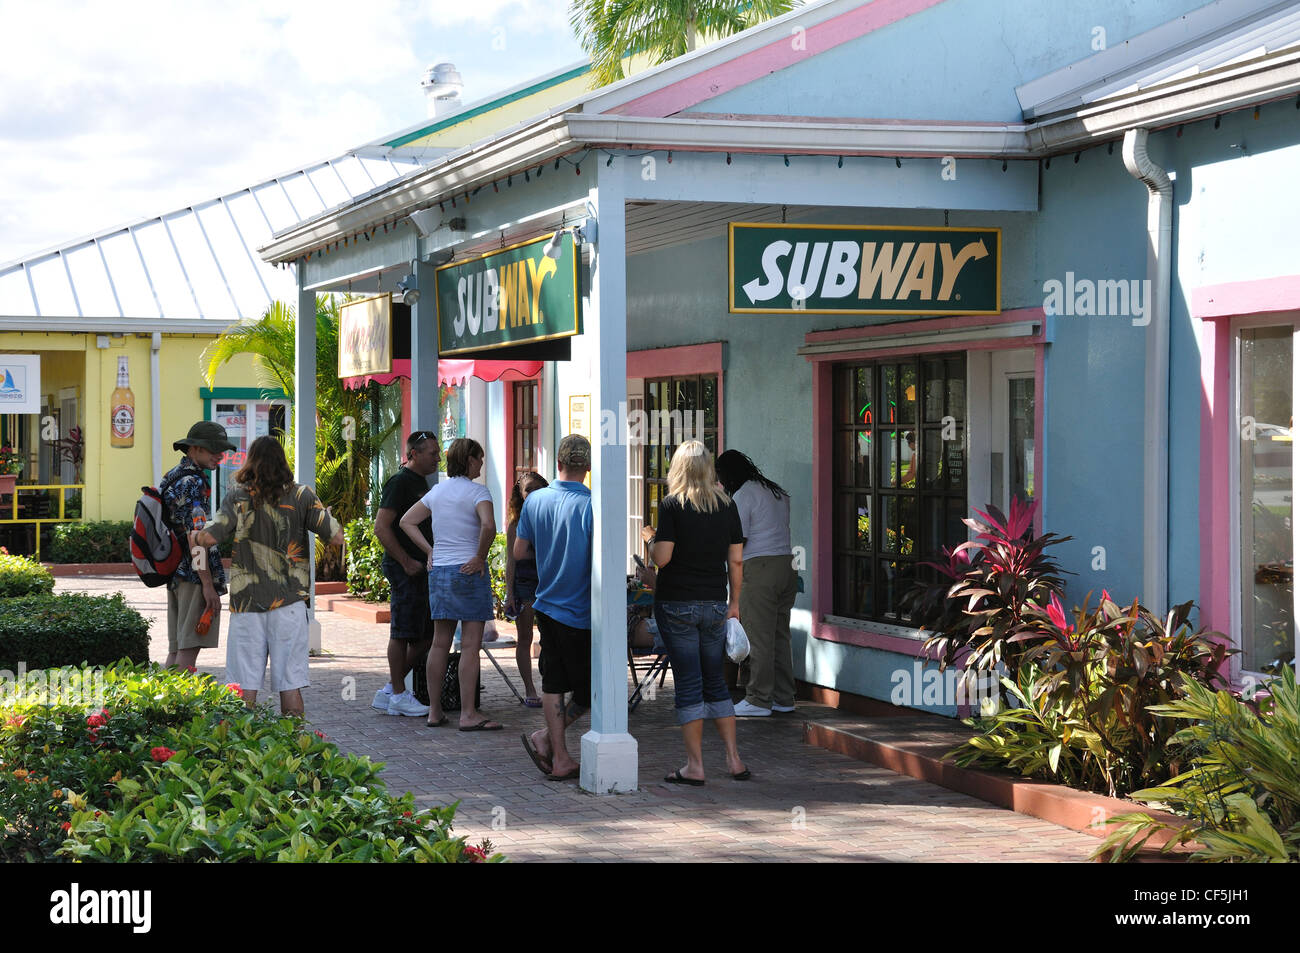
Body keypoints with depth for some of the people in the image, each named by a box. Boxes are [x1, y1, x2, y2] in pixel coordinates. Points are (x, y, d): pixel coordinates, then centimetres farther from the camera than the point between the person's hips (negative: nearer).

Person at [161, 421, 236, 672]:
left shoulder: (172, 477, 16)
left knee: (176, 649, 12)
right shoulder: (193, 482, -15)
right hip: (195, 576, -10)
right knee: (189, 649, -8)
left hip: (176, 573, 10)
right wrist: (209, 585, -19)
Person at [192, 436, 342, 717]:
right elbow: (336, 537, -2)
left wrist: (192, 536, 10)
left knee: (245, 683, 5)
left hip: (247, 600, -1)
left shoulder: (238, 496, -2)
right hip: (289, 601, 1)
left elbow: (210, 537, -11)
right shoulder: (300, 495, 1)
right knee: (290, 682, 4)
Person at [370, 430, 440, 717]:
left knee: (426, 635, 10)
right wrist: (407, 562, -19)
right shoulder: (399, 482, -11)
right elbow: (381, 527, -17)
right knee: (403, 633, -4)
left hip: (420, 569, 10)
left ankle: (389, 692, 16)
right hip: (404, 569, -10)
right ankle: (398, 695, 3)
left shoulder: (421, 483, 19)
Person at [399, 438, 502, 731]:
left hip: (438, 571, 7)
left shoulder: (437, 491, 11)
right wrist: (480, 558, -13)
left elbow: (407, 521, 17)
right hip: (469, 572, -7)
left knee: (440, 643, 11)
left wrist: (429, 551, 13)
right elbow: (488, 525, -26)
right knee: (470, 644, -4)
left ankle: (434, 711, 14)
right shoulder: (476, 491, -9)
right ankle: (468, 714, -4)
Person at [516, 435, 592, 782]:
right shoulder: (591, 506, -17)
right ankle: (545, 737, 1)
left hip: (546, 606, 6)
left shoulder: (535, 500, 1)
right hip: (581, 614, -6)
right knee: (590, 690, 6)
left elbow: (519, 551, 11)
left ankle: (559, 758, 11)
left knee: (553, 684, 11)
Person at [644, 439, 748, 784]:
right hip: (715, 604, 4)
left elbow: (662, 558, -14)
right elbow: (735, 561, 5)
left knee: (688, 684, 0)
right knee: (715, 681, 14)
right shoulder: (727, 505, 3)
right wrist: (734, 602, 14)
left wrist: (650, 538, 6)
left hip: (677, 604, -4)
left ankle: (695, 766, 2)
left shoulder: (672, 505, -9)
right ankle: (734, 759, 12)